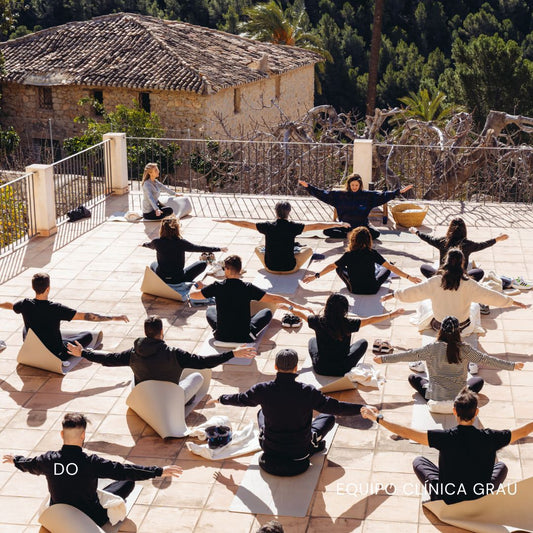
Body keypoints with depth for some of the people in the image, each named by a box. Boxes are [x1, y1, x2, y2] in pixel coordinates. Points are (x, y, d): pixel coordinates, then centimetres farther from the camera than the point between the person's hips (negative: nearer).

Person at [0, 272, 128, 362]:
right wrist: (114, 317, -23)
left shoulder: (26, 305, -14)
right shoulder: (56, 309, -28)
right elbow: (86, 316, -28)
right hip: (55, 355, -4)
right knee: (88, 335, 9)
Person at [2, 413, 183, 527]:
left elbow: (29, 465, 7)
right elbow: (125, 471, -24)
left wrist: (15, 460, 31)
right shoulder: (91, 463, -29)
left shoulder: (49, 460, -16)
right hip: (91, 520, -4)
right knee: (127, 482, 8)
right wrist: (159, 471, -17)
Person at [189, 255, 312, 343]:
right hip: (244, 338, 0)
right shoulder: (248, 288, -18)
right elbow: (273, 299, -16)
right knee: (267, 312, 19)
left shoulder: (217, 287, -15)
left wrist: (200, 287, 22)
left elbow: (193, 295, -1)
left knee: (210, 309, 29)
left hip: (221, 336, 0)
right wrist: (297, 306, -8)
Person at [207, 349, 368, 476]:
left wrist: (220, 399, 25)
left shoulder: (262, 390, -15)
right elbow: (335, 407, -12)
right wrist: (362, 408, 1)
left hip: (270, 448, 2)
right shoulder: (308, 392, -22)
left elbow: (241, 399, 4)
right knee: (328, 418, 18)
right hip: (299, 453, -2)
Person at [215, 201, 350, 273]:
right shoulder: (293, 227, -14)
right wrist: (337, 224, -2)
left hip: (270, 267, 2)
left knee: (258, 248, 29)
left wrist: (227, 221, 11)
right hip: (290, 268, -2)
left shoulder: (268, 227, -10)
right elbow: (316, 226, -10)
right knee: (308, 249, 20)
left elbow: (246, 224, -1)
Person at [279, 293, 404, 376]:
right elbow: (370, 320, -9)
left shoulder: (318, 321, -14)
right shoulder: (348, 324, -21)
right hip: (342, 370, -2)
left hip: (320, 368, 2)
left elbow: (302, 314, 6)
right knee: (363, 342, 19)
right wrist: (391, 315, 4)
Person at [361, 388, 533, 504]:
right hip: (481, 500, 1)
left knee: (418, 461, 20)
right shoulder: (489, 438, -20)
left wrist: (378, 418, -11)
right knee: (501, 466, 27)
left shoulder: (445, 438, -24)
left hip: (447, 501, -1)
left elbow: (406, 433, -20)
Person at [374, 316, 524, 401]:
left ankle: (431, 397, 6)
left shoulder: (432, 348, -11)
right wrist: (513, 365, 8)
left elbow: (409, 355, -4)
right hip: (459, 398, 0)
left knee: (413, 377, 26)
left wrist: (383, 359, 7)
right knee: (478, 381, 28)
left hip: (435, 397, 0)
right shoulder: (465, 349, -11)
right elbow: (486, 360, -3)